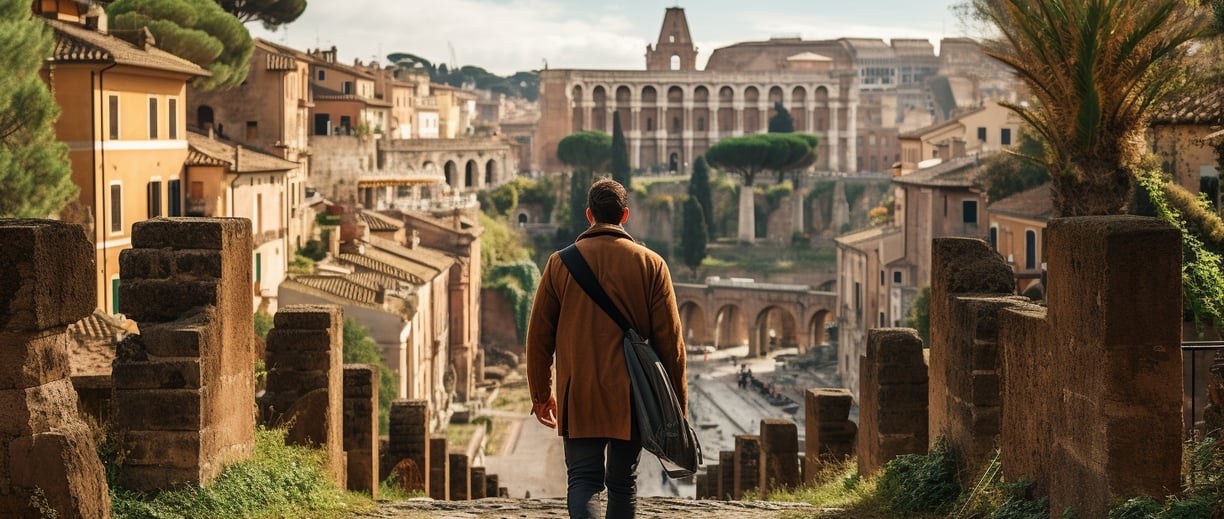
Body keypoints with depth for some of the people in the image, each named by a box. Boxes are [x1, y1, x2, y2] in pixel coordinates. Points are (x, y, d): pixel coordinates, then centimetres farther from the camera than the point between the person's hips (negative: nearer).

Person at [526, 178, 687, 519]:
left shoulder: (560, 263, 3)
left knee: (583, 479, -1)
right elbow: (669, 340, -1)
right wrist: (678, 402, 7)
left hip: (577, 396, 0)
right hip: (631, 397, 0)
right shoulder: (650, 264, 0)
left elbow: (539, 335, 6)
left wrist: (541, 393, 17)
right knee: (623, 483, 13)